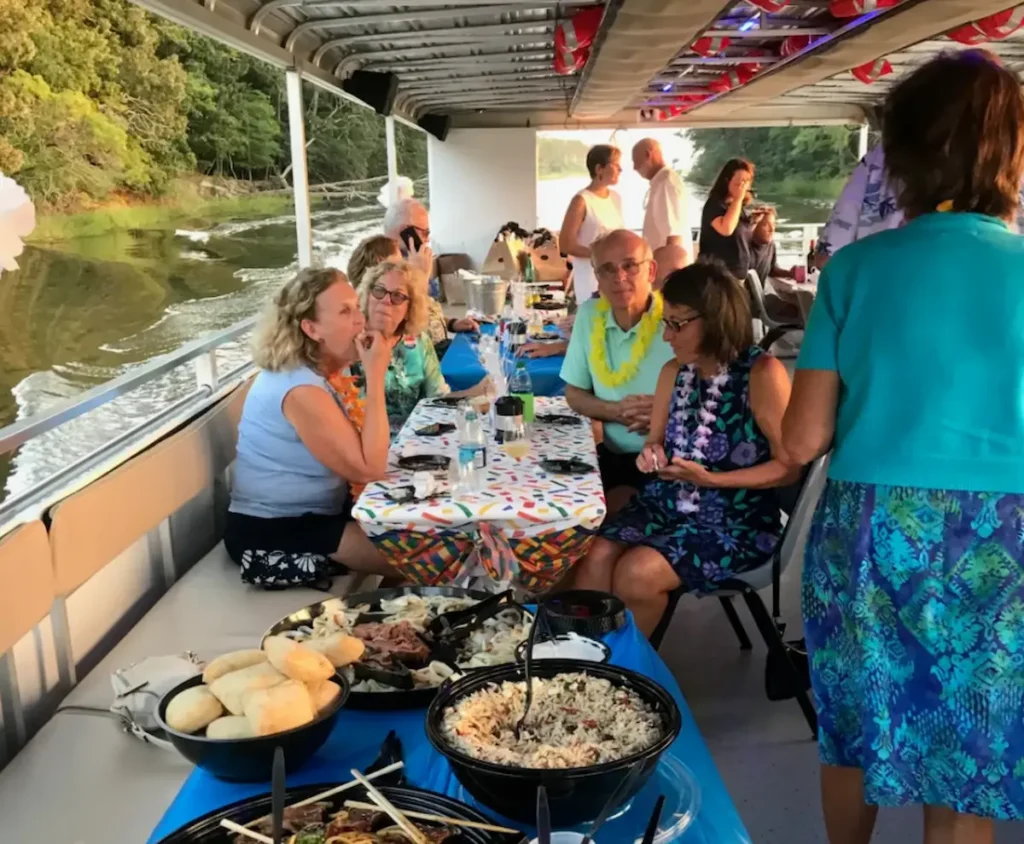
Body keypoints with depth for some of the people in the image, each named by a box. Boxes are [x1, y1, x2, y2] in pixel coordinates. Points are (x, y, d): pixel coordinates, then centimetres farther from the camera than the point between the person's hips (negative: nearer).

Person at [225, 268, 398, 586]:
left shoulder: (308, 370, 6)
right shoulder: (301, 389, -25)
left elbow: (356, 449, 4)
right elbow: (369, 468, -26)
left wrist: (368, 371, -3)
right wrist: (375, 375, -24)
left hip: (310, 513, 10)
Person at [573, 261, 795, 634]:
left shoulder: (762, 373, -13)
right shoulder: (673, 371, 6)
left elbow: (788, 466, -13)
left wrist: (710, 479, -22)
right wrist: (652, 454, -7)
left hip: (736, 520, -5)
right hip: (667, 503, 6)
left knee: (636, 573, -26)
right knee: (597, 559, -22)